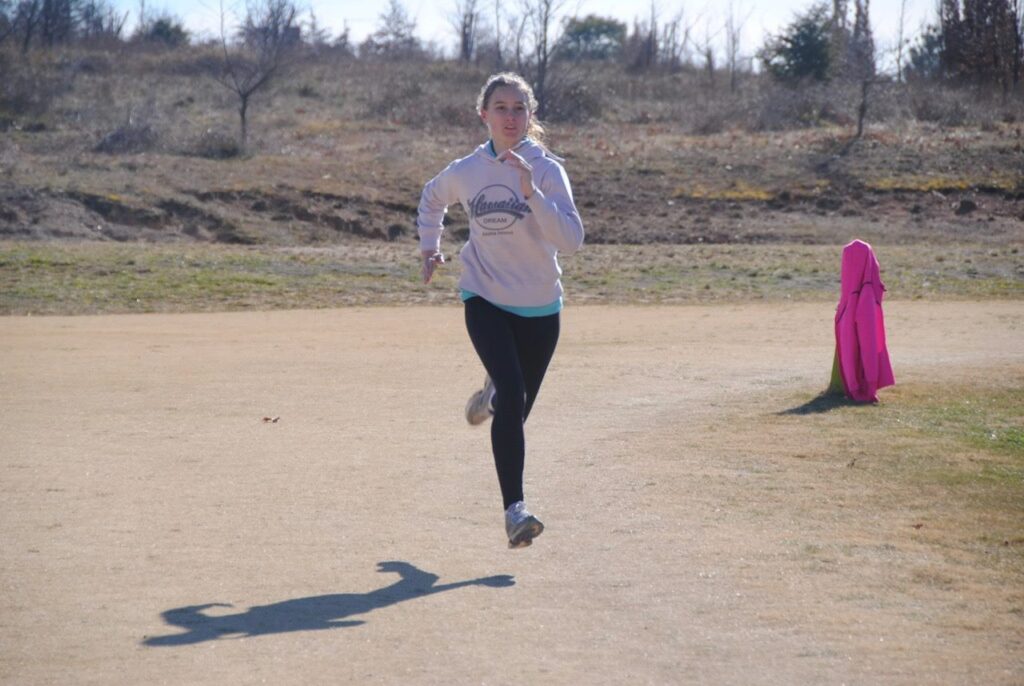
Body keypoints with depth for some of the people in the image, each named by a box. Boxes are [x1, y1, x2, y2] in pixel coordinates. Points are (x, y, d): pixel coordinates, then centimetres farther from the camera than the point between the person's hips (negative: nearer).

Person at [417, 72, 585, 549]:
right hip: (484, 300, -1)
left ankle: (493, 394, 52)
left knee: (514, 411, 13)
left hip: (539, 308, 1)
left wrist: (531, 192, -32)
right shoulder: (466, 171, -4)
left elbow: (571, 240, -24)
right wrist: (429, 247, 13)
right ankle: (514, 509, -21)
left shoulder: (546, 169, -12)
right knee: (513, 398, -22)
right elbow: (431, 198, 21)